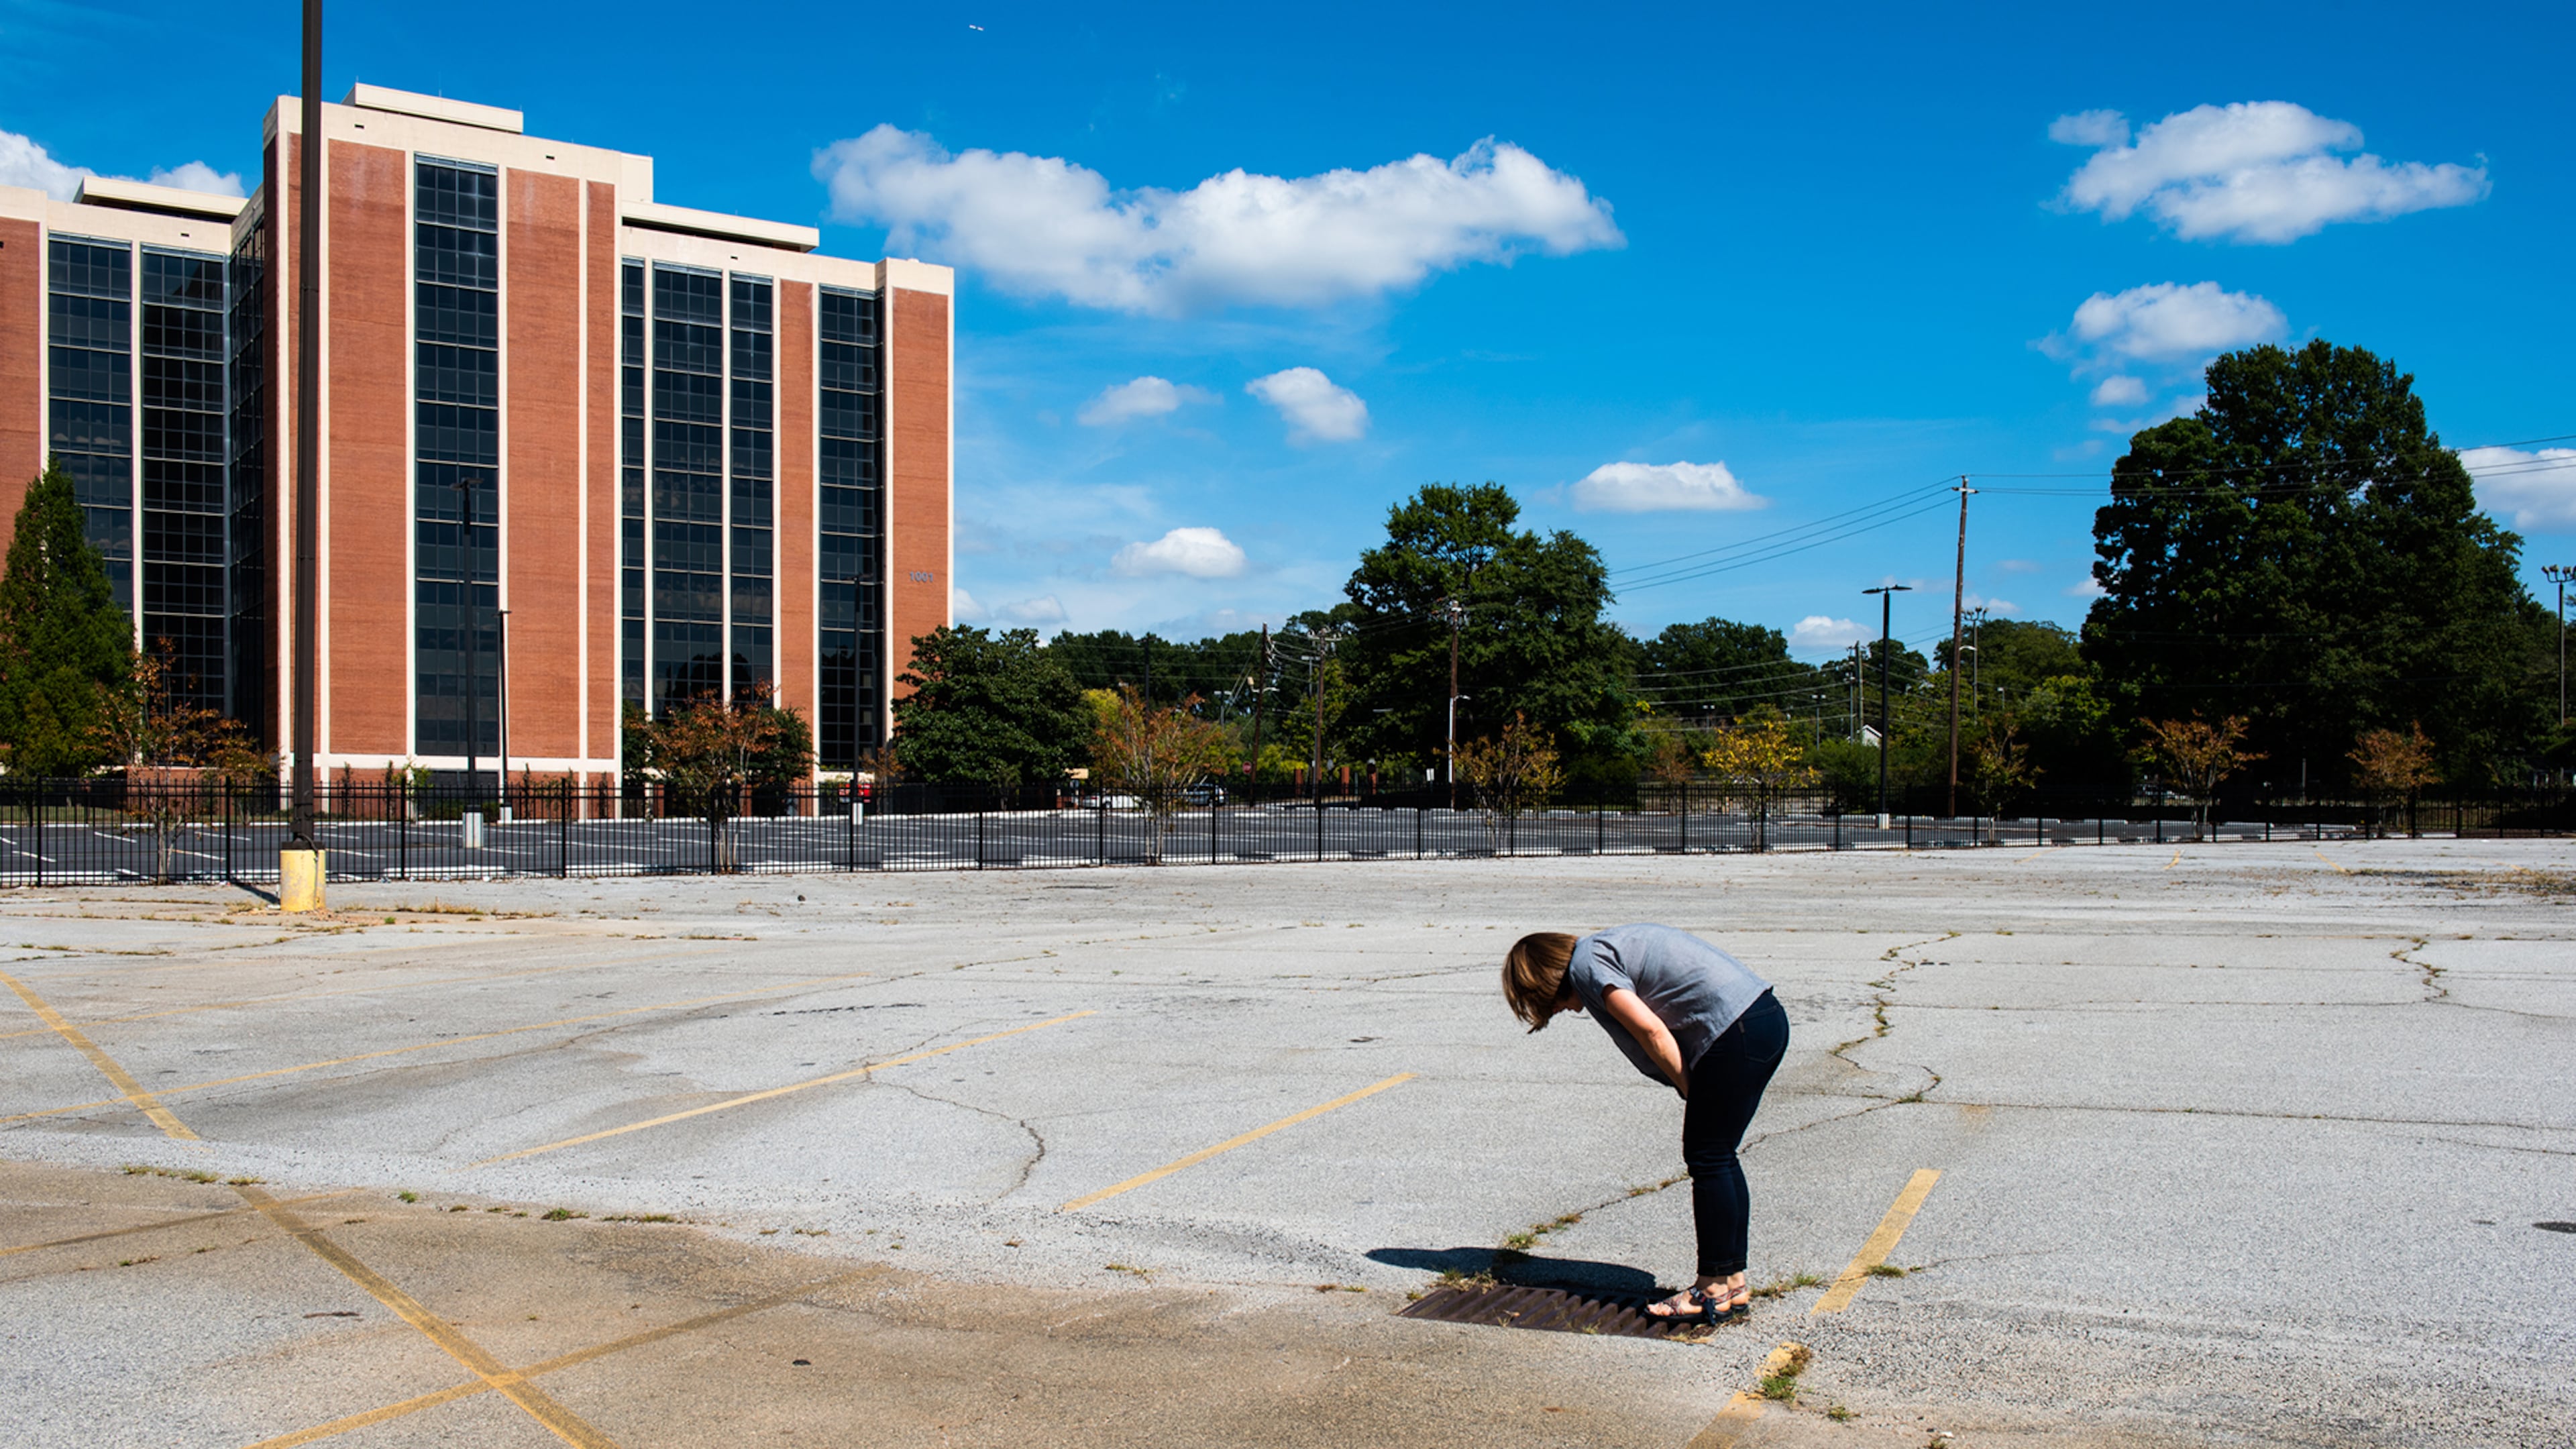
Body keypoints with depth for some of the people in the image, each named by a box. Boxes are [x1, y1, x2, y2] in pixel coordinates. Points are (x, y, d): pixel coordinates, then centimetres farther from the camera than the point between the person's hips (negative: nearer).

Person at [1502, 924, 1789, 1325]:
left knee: (1708, 1158, -1)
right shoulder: (1607, 946, 22)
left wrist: (1692, 1092, -2)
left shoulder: (1585, 964, -6)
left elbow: (1652, 1032, -13)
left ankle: (1715, 1290, 5)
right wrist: (1699, 1096, 13)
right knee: (1719, 1157, 14)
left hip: (1735, 1032, -10)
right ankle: (1734, 1285, 19)